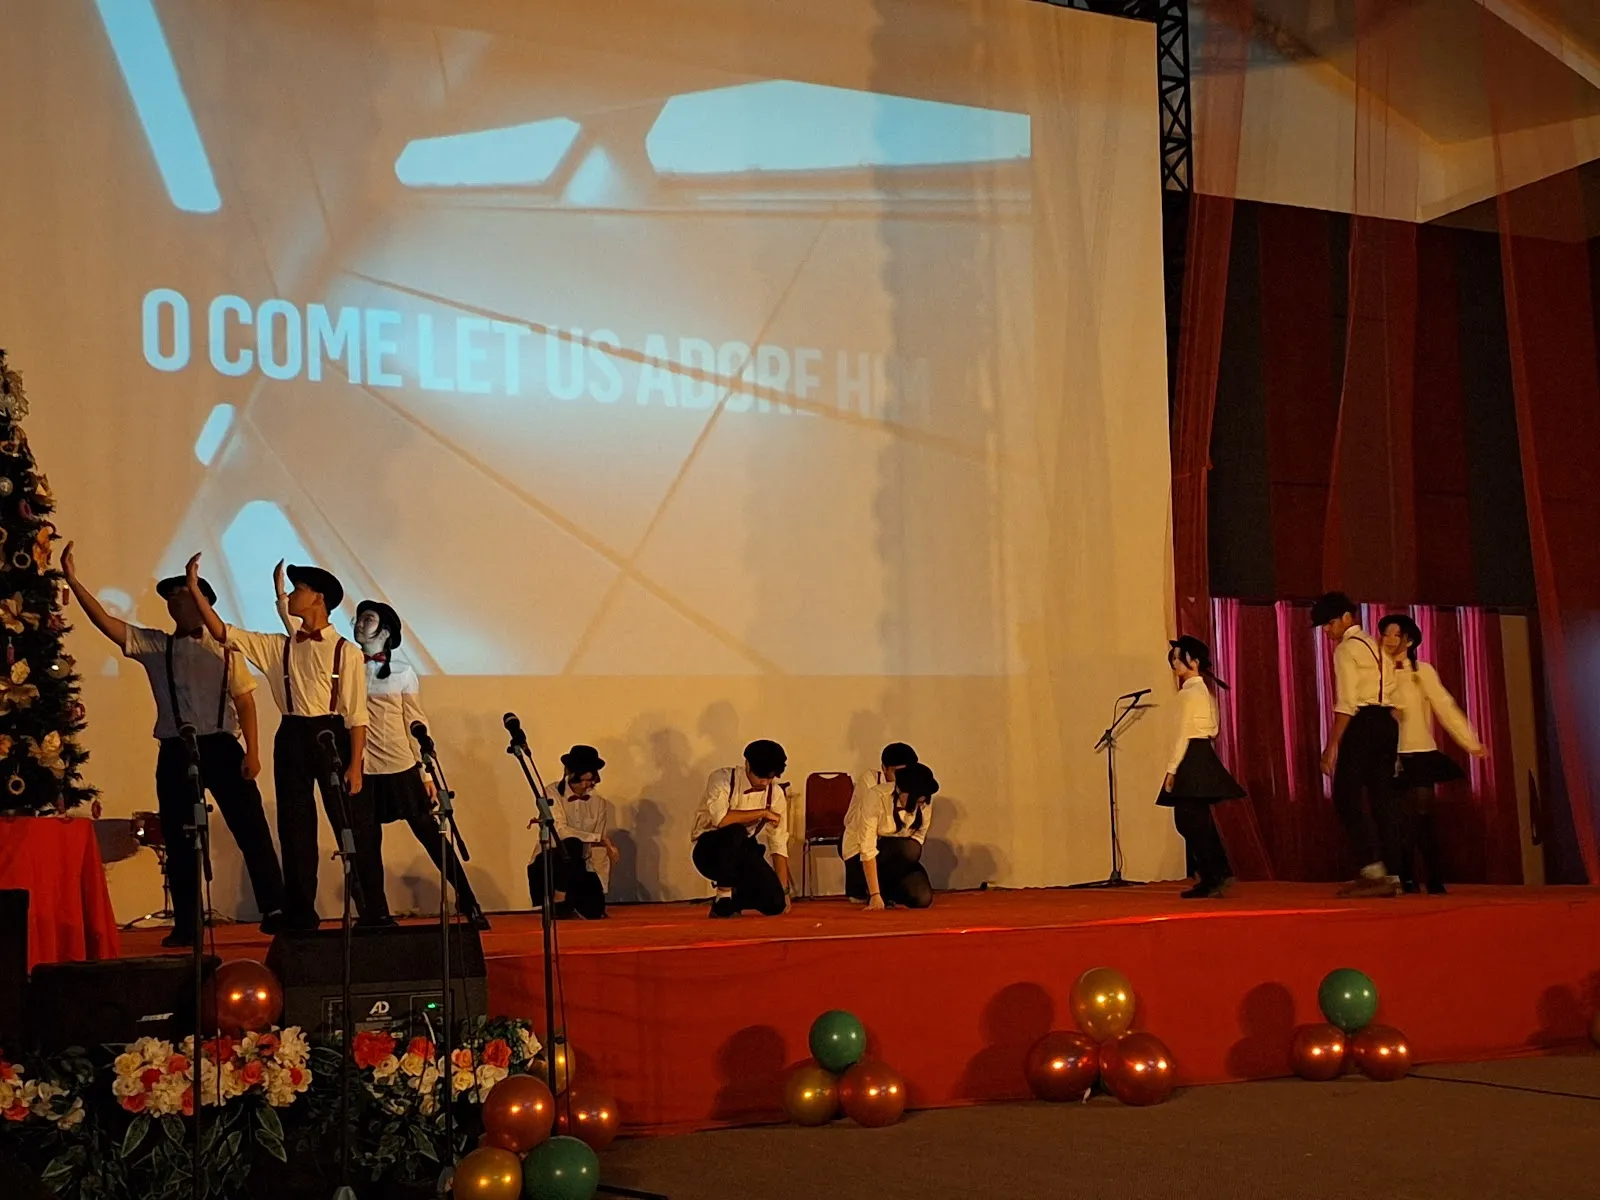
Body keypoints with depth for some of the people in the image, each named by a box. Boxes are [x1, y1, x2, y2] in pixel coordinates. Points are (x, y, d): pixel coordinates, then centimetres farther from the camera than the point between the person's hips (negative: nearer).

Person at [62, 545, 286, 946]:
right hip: (175, 752, 2)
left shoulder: (224, 648, 6)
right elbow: (105, 622, -1)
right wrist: (72, 580, -11)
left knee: (251, 829, -3)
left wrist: (252, 752, -7)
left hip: (222, 747, -2)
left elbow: (245, 703, 3)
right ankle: (186, 925, 13)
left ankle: (274, 911, 3)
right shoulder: (154, 646, 9)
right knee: (179, 842, 5)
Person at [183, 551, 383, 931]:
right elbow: (222, 632, 8)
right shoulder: (278, 647, 10)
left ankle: (375, 916, 5)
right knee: (295, 832, 8)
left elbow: (357, 714, -8)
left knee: (355, 830, -2)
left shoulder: (344, 652, -4)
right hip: (292, 739, 5)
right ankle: (300, 920, 17)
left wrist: (355, 766, -14)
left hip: (333, 737, -5)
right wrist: (195, 589, 1)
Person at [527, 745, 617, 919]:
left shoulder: (599, 803, 2)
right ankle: (559, 901, -21)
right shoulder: (552, 794, -10)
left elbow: (599, 848, -2)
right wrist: (598, 838, -26)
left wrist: (601, 885, -10)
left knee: (593, 910, -16)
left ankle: (571, 899, 20)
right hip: (550, 862, -4)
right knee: (572, 844, -35)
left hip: (580, 866, 4)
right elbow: (560, 831, -24)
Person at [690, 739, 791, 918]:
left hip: (743, 854, 4)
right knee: (736, 832, -37)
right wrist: (762, 813, -22)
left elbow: (779, 844, -2)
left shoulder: (776, 794, -4)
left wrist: (784, 891, -6)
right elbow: (720, 818, -33)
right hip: (710, 851, -4)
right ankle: (723, 898, -19)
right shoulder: (722, 778, -17)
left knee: (775, 903, -18)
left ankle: (733, 899, 13)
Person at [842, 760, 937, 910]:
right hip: (860, 855, -4)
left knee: (922, 899, -20)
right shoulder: (876, 796, -31)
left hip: (895, 855, 4)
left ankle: (887, 888, 10)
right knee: (908, 850, -34)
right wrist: (875, 895, -37)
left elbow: (919, 836, 0)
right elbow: (867, 848, -33)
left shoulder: (925, 802, -15)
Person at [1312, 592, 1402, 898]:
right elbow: (1391, 697, 15)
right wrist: (1388, 740, 14)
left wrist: (1332, 745, -15)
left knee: (1347, 797, -6)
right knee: (1382, 799, 7)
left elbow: (1346, 703, -14)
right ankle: (1391, 875, 6)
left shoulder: (1346, 648, -5)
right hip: (1387, 723, 9)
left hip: (1362, 724, -8)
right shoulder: (1377, 648, 22)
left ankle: (1372, 869, -15)